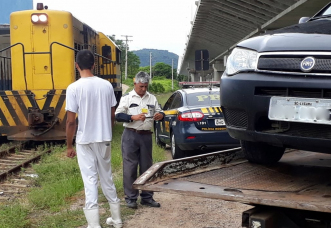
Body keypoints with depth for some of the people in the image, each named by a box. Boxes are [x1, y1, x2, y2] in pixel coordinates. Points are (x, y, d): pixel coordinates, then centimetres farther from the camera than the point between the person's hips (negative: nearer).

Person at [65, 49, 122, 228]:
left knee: (90, 180, 2)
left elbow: (71, 121, -13)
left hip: (84, 141, -4)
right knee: (106, 177, 16)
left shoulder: (74, 88, -13)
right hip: (104, 139, 4)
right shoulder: (106, 85, -1)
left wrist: (69, 145, -2)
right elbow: (112, 116, 6)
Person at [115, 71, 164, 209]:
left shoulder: (152, 98, 13)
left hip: (146, 136, 4)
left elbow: (159, 112, 18)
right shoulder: (127, 98, 1)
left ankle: (147, 197, 20)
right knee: (130, 167, -2)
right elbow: (118, 115, -5)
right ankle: (130, 198, 7)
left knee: (146, 167, 10)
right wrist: (133, 117, -19)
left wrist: (160, 115, -6)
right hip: (130, 135, -4)